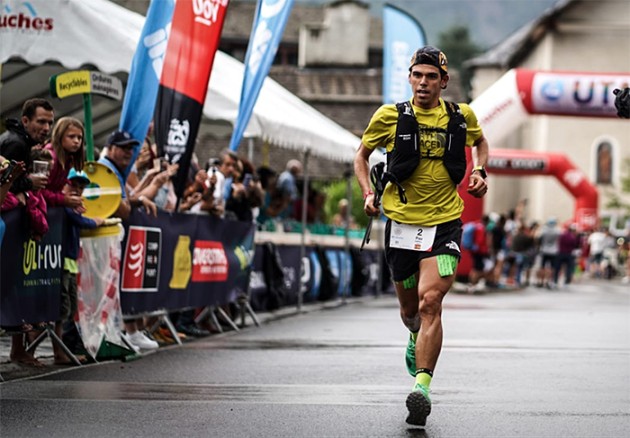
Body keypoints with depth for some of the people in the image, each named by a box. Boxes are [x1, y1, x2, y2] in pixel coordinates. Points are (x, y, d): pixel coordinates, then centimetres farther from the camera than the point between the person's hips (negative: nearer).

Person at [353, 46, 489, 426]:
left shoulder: (461, 116, 2)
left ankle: (422, 385, -24)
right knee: (410, 311, 14)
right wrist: (368, 193, -1)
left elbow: (481, 142, 25)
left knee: (430, 302, -19)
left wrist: (480, 172, 6)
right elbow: (362, 155, 14)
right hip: (401, 221, 1)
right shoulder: (389, 116, -1)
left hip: (445, 223, -1)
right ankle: (418, 338, 51)